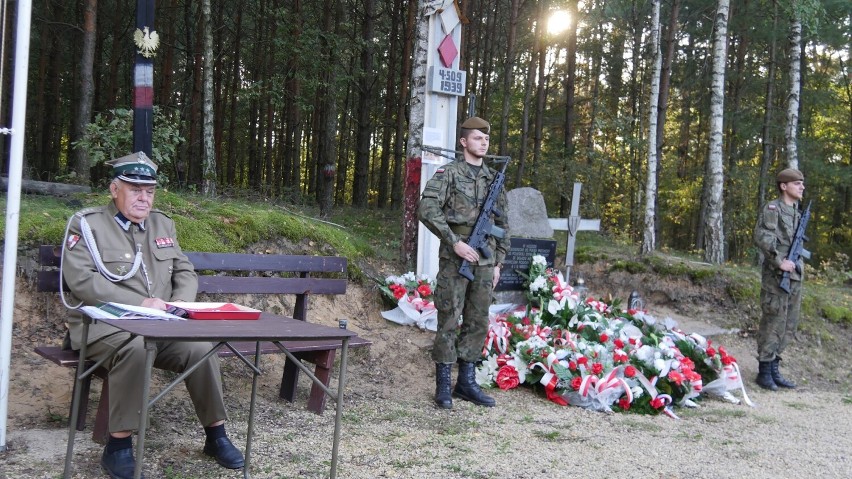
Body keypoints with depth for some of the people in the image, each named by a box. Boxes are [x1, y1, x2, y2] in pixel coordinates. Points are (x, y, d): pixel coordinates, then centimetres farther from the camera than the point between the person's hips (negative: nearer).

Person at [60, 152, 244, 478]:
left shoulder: (163, 225, 15)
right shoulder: (86, 224, -3)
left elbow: (185, 272, 18)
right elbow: (81, 280, -16)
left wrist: (180, 303, -6)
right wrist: (140, 303, -22)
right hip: (102, 324, -5)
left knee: (202, 349, -20)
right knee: (133, 347, -37)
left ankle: (216, 435, -3)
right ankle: (118, 445, -27)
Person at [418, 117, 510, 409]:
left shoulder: (495, 179, 14)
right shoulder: (448, 174, -2)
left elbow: (502, 225, 18)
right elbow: (427, 210, -13)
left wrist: (498, 262, 12)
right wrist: (455, 242, -18)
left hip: (485, 263, 5)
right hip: (455, 260, -5)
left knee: (478, 323, 9)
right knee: (449, 322, -2)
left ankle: (466, 382, 19)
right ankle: (443, 386, 6)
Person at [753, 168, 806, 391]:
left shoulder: (797, 213, 18)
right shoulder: (773, 209, -7)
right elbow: (762, 237, -18)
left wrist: (798, 263, 9)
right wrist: (779, 262, -20)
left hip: (795, 277, 8)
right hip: (777, 277, -8)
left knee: (789, 325, 10)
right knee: (773, 323, -6)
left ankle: (774, 368, 18)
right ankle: (764, 372, 1)